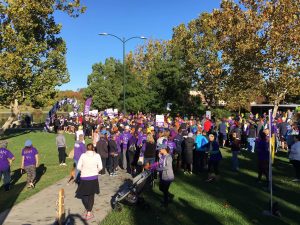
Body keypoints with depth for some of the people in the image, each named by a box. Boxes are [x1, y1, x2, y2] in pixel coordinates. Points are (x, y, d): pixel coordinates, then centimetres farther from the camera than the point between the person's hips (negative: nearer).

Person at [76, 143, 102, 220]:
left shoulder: (83, 155, -4)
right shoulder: (97, 155, -3)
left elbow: (78, 167, -3)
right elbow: (100, 167, -4)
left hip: (84, 178, 0)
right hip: (94, 177, 0)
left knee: (83, 194, 21)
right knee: (91, 195, 13)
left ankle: (87, 210, 28)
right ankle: (89, 213, 13)